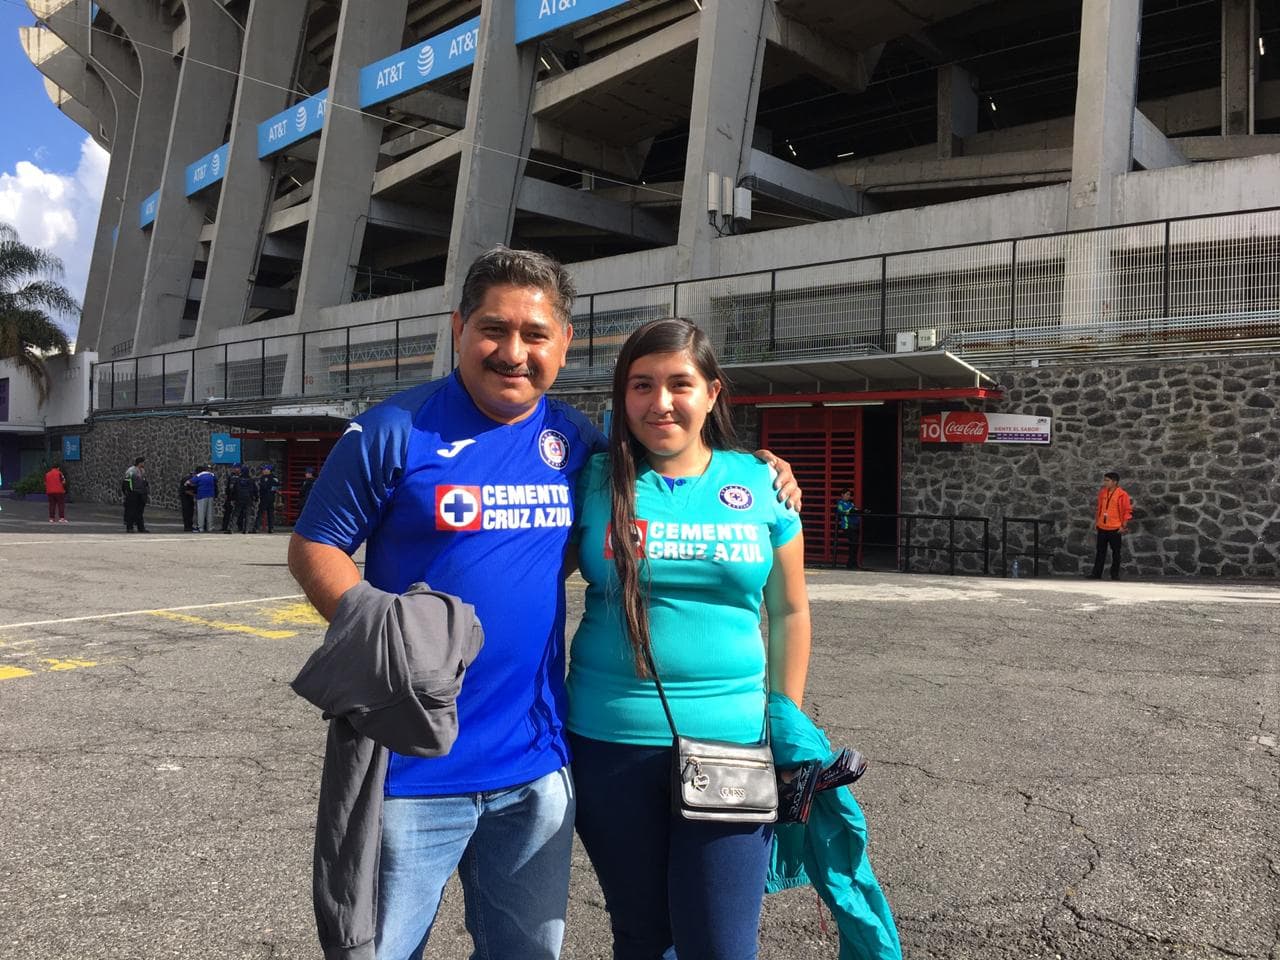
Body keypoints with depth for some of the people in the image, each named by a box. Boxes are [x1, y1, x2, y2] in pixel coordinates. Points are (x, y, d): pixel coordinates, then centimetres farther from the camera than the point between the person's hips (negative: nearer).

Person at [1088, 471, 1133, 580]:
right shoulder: (1102, 492, 7)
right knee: (1100, 551, 7)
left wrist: (1124, 526, -10)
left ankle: (1115, 574, 12)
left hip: (1115, 529, -5)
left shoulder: (1122, 494, -10)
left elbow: (1128, 510, -8)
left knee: (1115, 552, 5)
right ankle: (1096, 573, 9)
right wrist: (1096, 520, 12)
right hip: (1102, 528, 5)